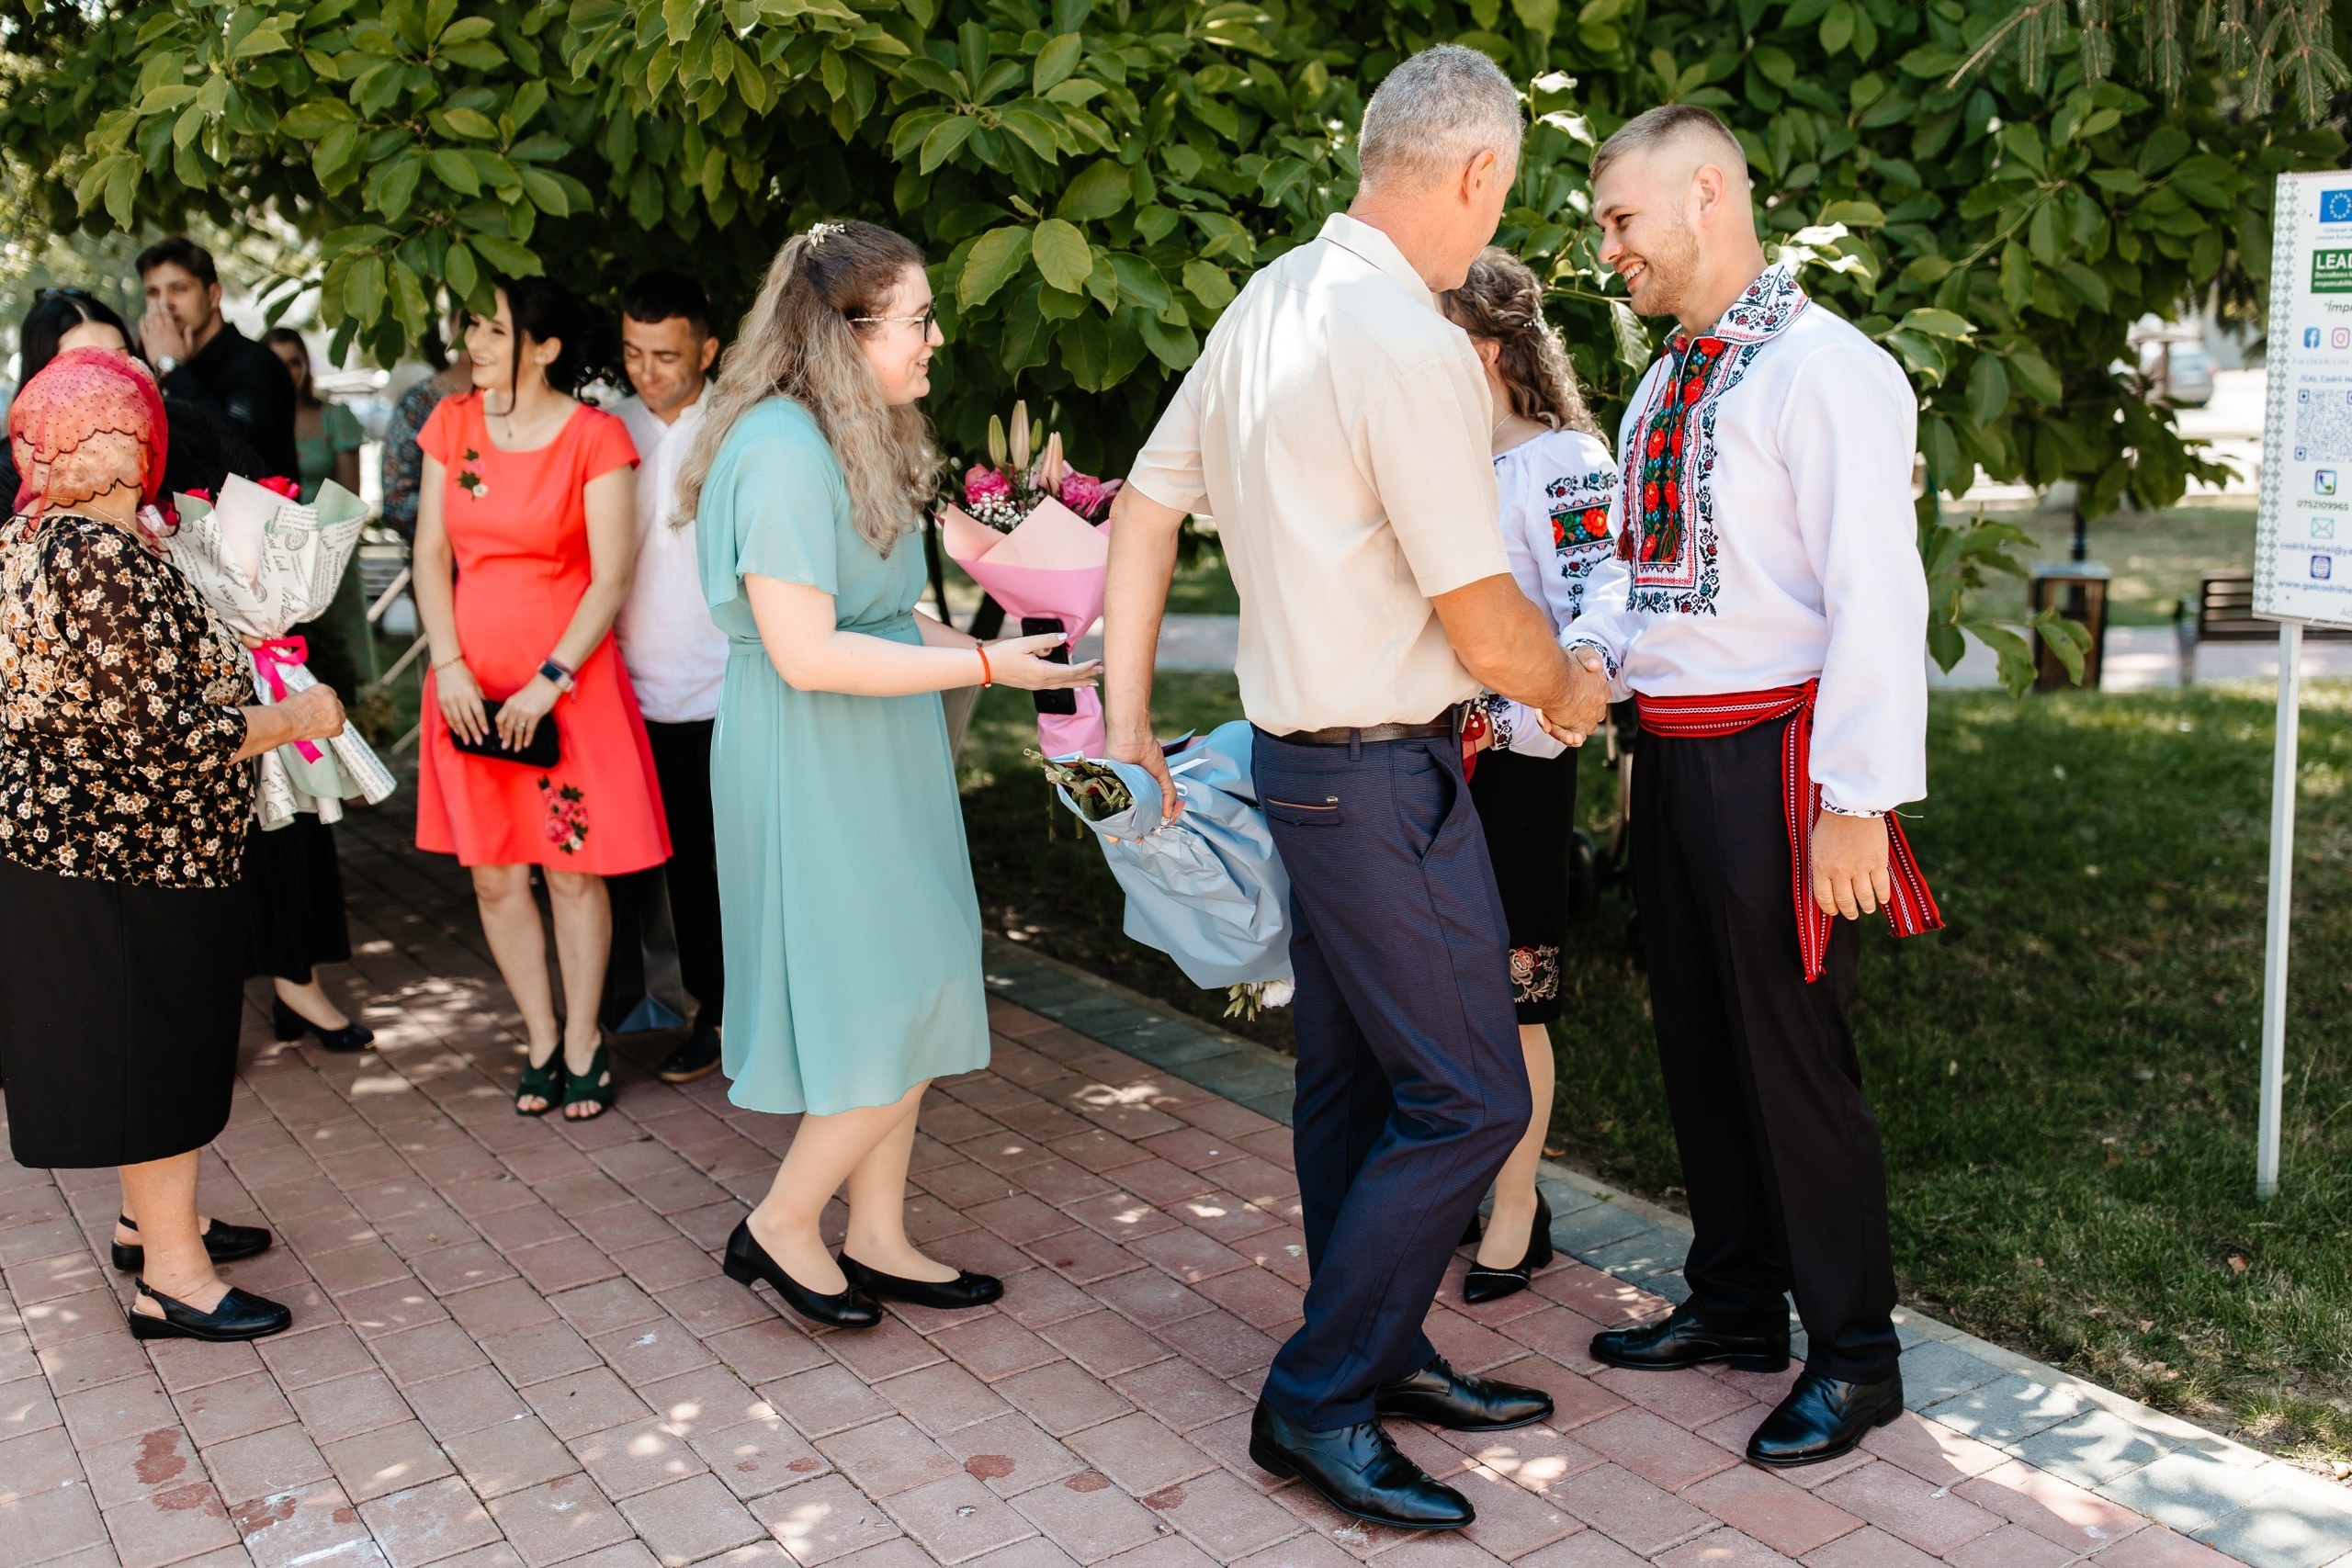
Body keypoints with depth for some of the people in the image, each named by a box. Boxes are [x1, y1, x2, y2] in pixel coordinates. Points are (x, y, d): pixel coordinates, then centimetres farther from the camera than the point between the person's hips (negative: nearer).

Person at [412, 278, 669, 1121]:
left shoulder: (596, 437, -7)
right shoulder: (452, 424, 7)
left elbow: (611, 579, -9)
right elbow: (431, 554, 8)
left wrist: (548, 682, -13)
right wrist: (448, 665, -3)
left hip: (568, 679, -4)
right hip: (472, 681, 4)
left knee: (574, 869, 3)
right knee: (492, 874, 7)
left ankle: (584, 1045, 18)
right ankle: (543, 1042, 22)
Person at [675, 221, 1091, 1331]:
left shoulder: (863, 442, 13)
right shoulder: (782, 449, -19)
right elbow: (806, 652, -23)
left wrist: (992, 644, 6)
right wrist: (984, 666, -20)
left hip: (875, 752, 10)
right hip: (812, 766, -10)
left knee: (907, 1009, 13)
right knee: (897, 1009, -4)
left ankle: (877, 1240, 25)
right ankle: (780, 1227, 14)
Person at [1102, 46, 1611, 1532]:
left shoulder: (1269, 300, 7)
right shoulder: (1415, 348, -21)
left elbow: (1147, 506, 13)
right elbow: (1487, 635, -19)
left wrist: (1127, 715, 18)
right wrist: (1571, 689, 3)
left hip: (1308, 752, 10)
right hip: (1382, 775, -10)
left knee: (1354, 1079, 18)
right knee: (1469, 1096, -1)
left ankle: (1382, 1355, 33)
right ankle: (1317, 1402, 11)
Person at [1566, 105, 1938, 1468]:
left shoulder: (1823, 369, -12)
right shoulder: (1660, 391, 16)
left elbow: (1877, 596, -18)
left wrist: (1858, 801, -22)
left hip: (1773, 760, -9)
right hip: (1674, 755, 9)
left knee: (1793, 1055, 0)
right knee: (1699, 1039, 17)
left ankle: (1855, 1357, 18)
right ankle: (1736, 1305, 34)